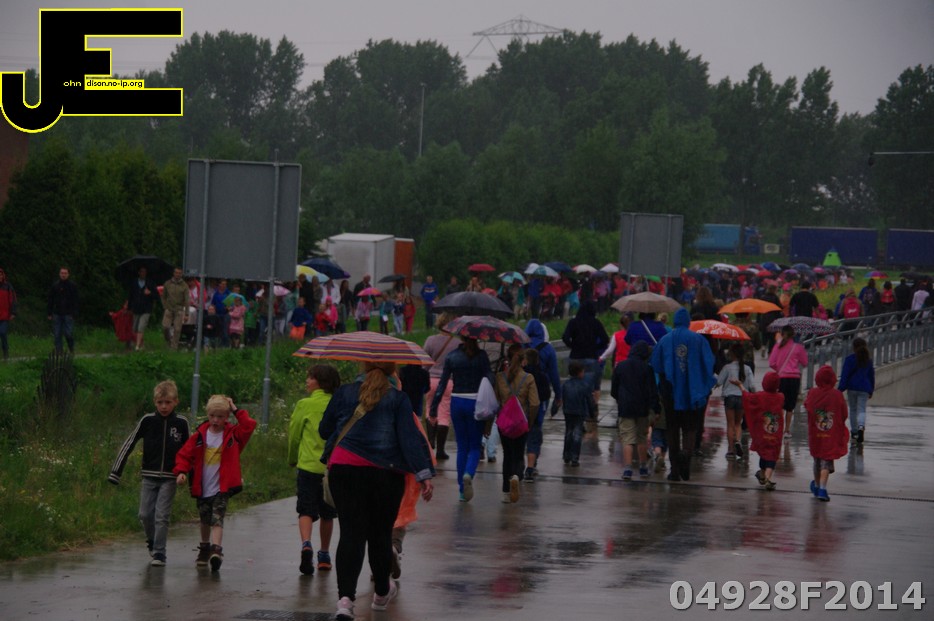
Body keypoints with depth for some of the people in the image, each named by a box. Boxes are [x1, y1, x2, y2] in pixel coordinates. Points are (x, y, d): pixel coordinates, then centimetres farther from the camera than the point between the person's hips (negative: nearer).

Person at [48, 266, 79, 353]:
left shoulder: (73, 286, 2)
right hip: (57, 314, 2)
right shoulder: (55, 286, 6)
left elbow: (75, 301, 0)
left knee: (69, 334, -6)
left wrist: (74, 314, -8)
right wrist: (50, 314, 4)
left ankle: (71, 349, 16)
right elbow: (50, 300, 9)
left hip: (68, 314, -2)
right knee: (57, 335, 1)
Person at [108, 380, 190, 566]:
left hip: (169, 477, -1)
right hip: (149, 476, 1)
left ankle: (159, 554, -2)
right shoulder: (148, 421, -2)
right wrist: (115, 471, -1)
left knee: (161, 516, -8)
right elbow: (129, 444, 2)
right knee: (145, 514, 1)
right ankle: (152, 542, 28)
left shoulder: (181, 423, -2)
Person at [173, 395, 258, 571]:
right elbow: (184, 454, 3)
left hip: (222, 488, -3)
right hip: (202, 488, 3)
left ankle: (216, 550, -29)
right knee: (205, 520, 17)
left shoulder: (233, 434, -1)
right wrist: (181, 471, -12)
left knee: (217, 519, -17)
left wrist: (236, 411, -8)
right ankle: (204, 548, 36)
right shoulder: (200, 435, 1)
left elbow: (249, 425, -15)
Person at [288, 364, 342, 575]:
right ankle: (324, 555, 24)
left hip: (309, 465, -3)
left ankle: (306, 544, -27)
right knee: (327, 514, 16)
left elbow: (294, 435, 3)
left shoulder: (305, 405, -5)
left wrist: (293, 460, 18)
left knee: (306, 510, -3)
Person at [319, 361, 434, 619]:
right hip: (385, 472, -1)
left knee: (351, 532, -3)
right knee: (380, 533, 14)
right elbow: (410, 437, -7)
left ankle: (345, 597, -21)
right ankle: (381, 593, 33)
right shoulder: (398, 399, 2)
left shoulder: (344, 393, 7)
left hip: (344, 469, 1)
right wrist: (424, 475, -8)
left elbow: (324, 430, 15)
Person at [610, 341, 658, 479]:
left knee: (627, 440, -3)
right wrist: (656, 409, -5)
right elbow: (652, 391, -8)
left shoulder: (620, 367, 2)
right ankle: (643, 467, 23)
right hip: (642, 409, 0)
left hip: (625, 409, 0)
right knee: (641, 439, 15)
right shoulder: (646, 368, -6)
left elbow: (613, 390, 9)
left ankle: (627, 468, -15)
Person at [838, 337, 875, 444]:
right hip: (864, 389, 2)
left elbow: (845, 375, -9)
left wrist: (841, 389, -8)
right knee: (862, 410, -1)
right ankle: (861, 426, -29)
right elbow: (872, 376, 16)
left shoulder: (849, 359, -5)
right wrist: (871, 390, 25)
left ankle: (854, 432, 22)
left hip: (852, 387, -2)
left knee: (853, 410, 14)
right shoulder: (868, 360, 8)